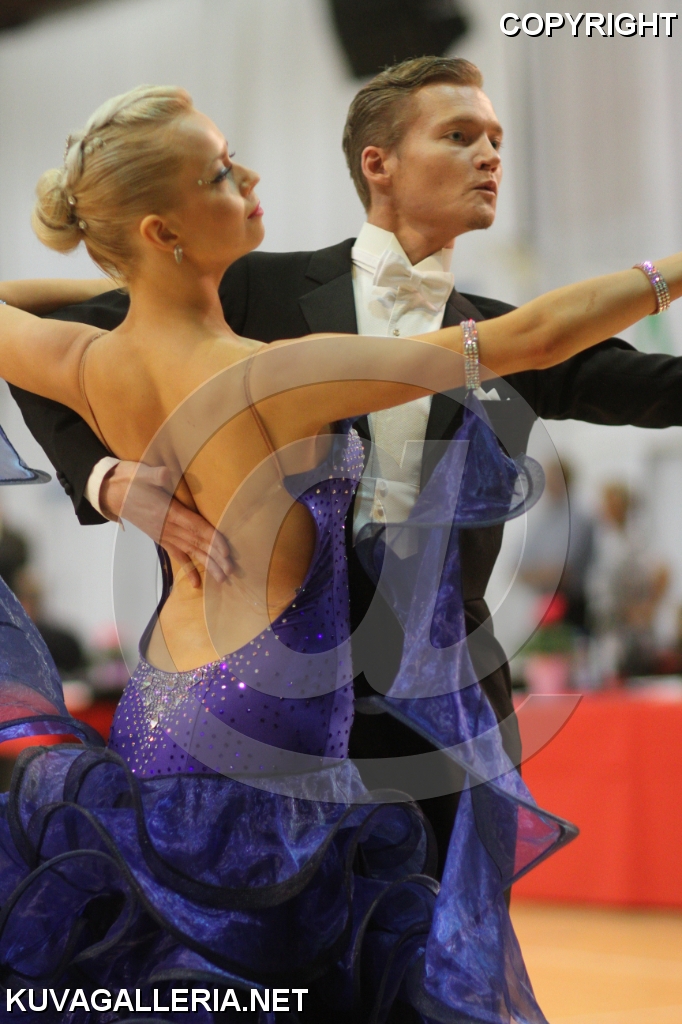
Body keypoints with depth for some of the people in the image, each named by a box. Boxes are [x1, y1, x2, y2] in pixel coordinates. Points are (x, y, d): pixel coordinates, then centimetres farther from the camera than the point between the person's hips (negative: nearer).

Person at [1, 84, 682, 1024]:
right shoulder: (276, 376, -22)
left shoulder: (94, 369, -3)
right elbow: (533, 338, -20)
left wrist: (123, 283, 23)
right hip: (255, 753, -8)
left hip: (153, 718, 8)